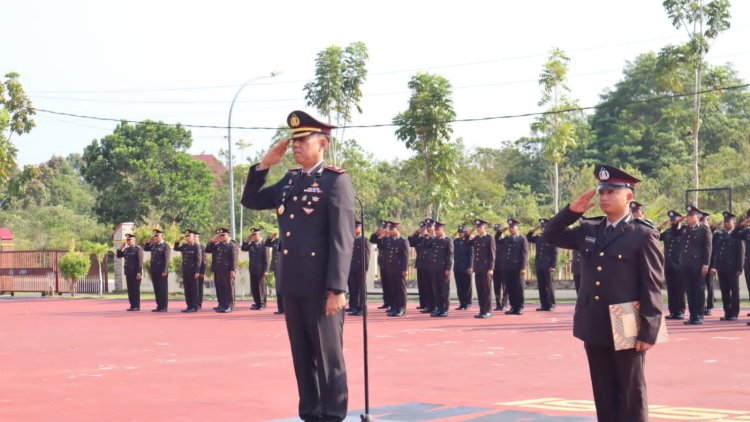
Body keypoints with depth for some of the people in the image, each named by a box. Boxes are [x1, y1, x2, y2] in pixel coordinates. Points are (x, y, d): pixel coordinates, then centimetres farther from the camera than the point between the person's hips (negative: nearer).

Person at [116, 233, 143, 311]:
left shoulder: (138, 249, -8)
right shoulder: (126, 249, 15)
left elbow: (140, 261, -13)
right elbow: (118, 255, 18)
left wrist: (139, 272, -19)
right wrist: (121, 247, 7)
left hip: (136, 273, -7)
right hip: (128, 272, 7)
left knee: (136, 289, -4)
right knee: (130, 289, 7)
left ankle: (137, 306, 0)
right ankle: (132, 305, 12)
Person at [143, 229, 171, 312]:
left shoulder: (165, 246, -8)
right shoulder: (154, 245, 14)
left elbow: (166, 259, -13)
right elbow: (145, 249, 23)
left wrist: (164, 271, -19)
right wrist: (149, 241, 9)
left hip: (161, 271, -7)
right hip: (154, 270, 7)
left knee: (163, 289, -2)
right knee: (156, 288, 9)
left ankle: (164, 307, 1)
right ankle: (159, 306, 14)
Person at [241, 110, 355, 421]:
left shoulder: (336, 181, -8)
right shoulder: (290, 181, 14)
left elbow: (342, 239, -14)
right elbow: (251, 200, 24)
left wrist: (337, 288, -19)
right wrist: (264, 164, 11)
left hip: (321, 287, -7)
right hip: (292, 285, 7)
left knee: (328, 356, 1)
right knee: (302, 356, 12)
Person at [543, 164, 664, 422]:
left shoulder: (644, 235, -7)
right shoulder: (588, 231, 11)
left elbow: (652, 287, -10)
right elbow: (551, 236, 18)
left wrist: (648, 332, -15)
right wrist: (572, 211, 1)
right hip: (594, 329, 6)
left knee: (631, 396, 5)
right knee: (604, 395, 12)